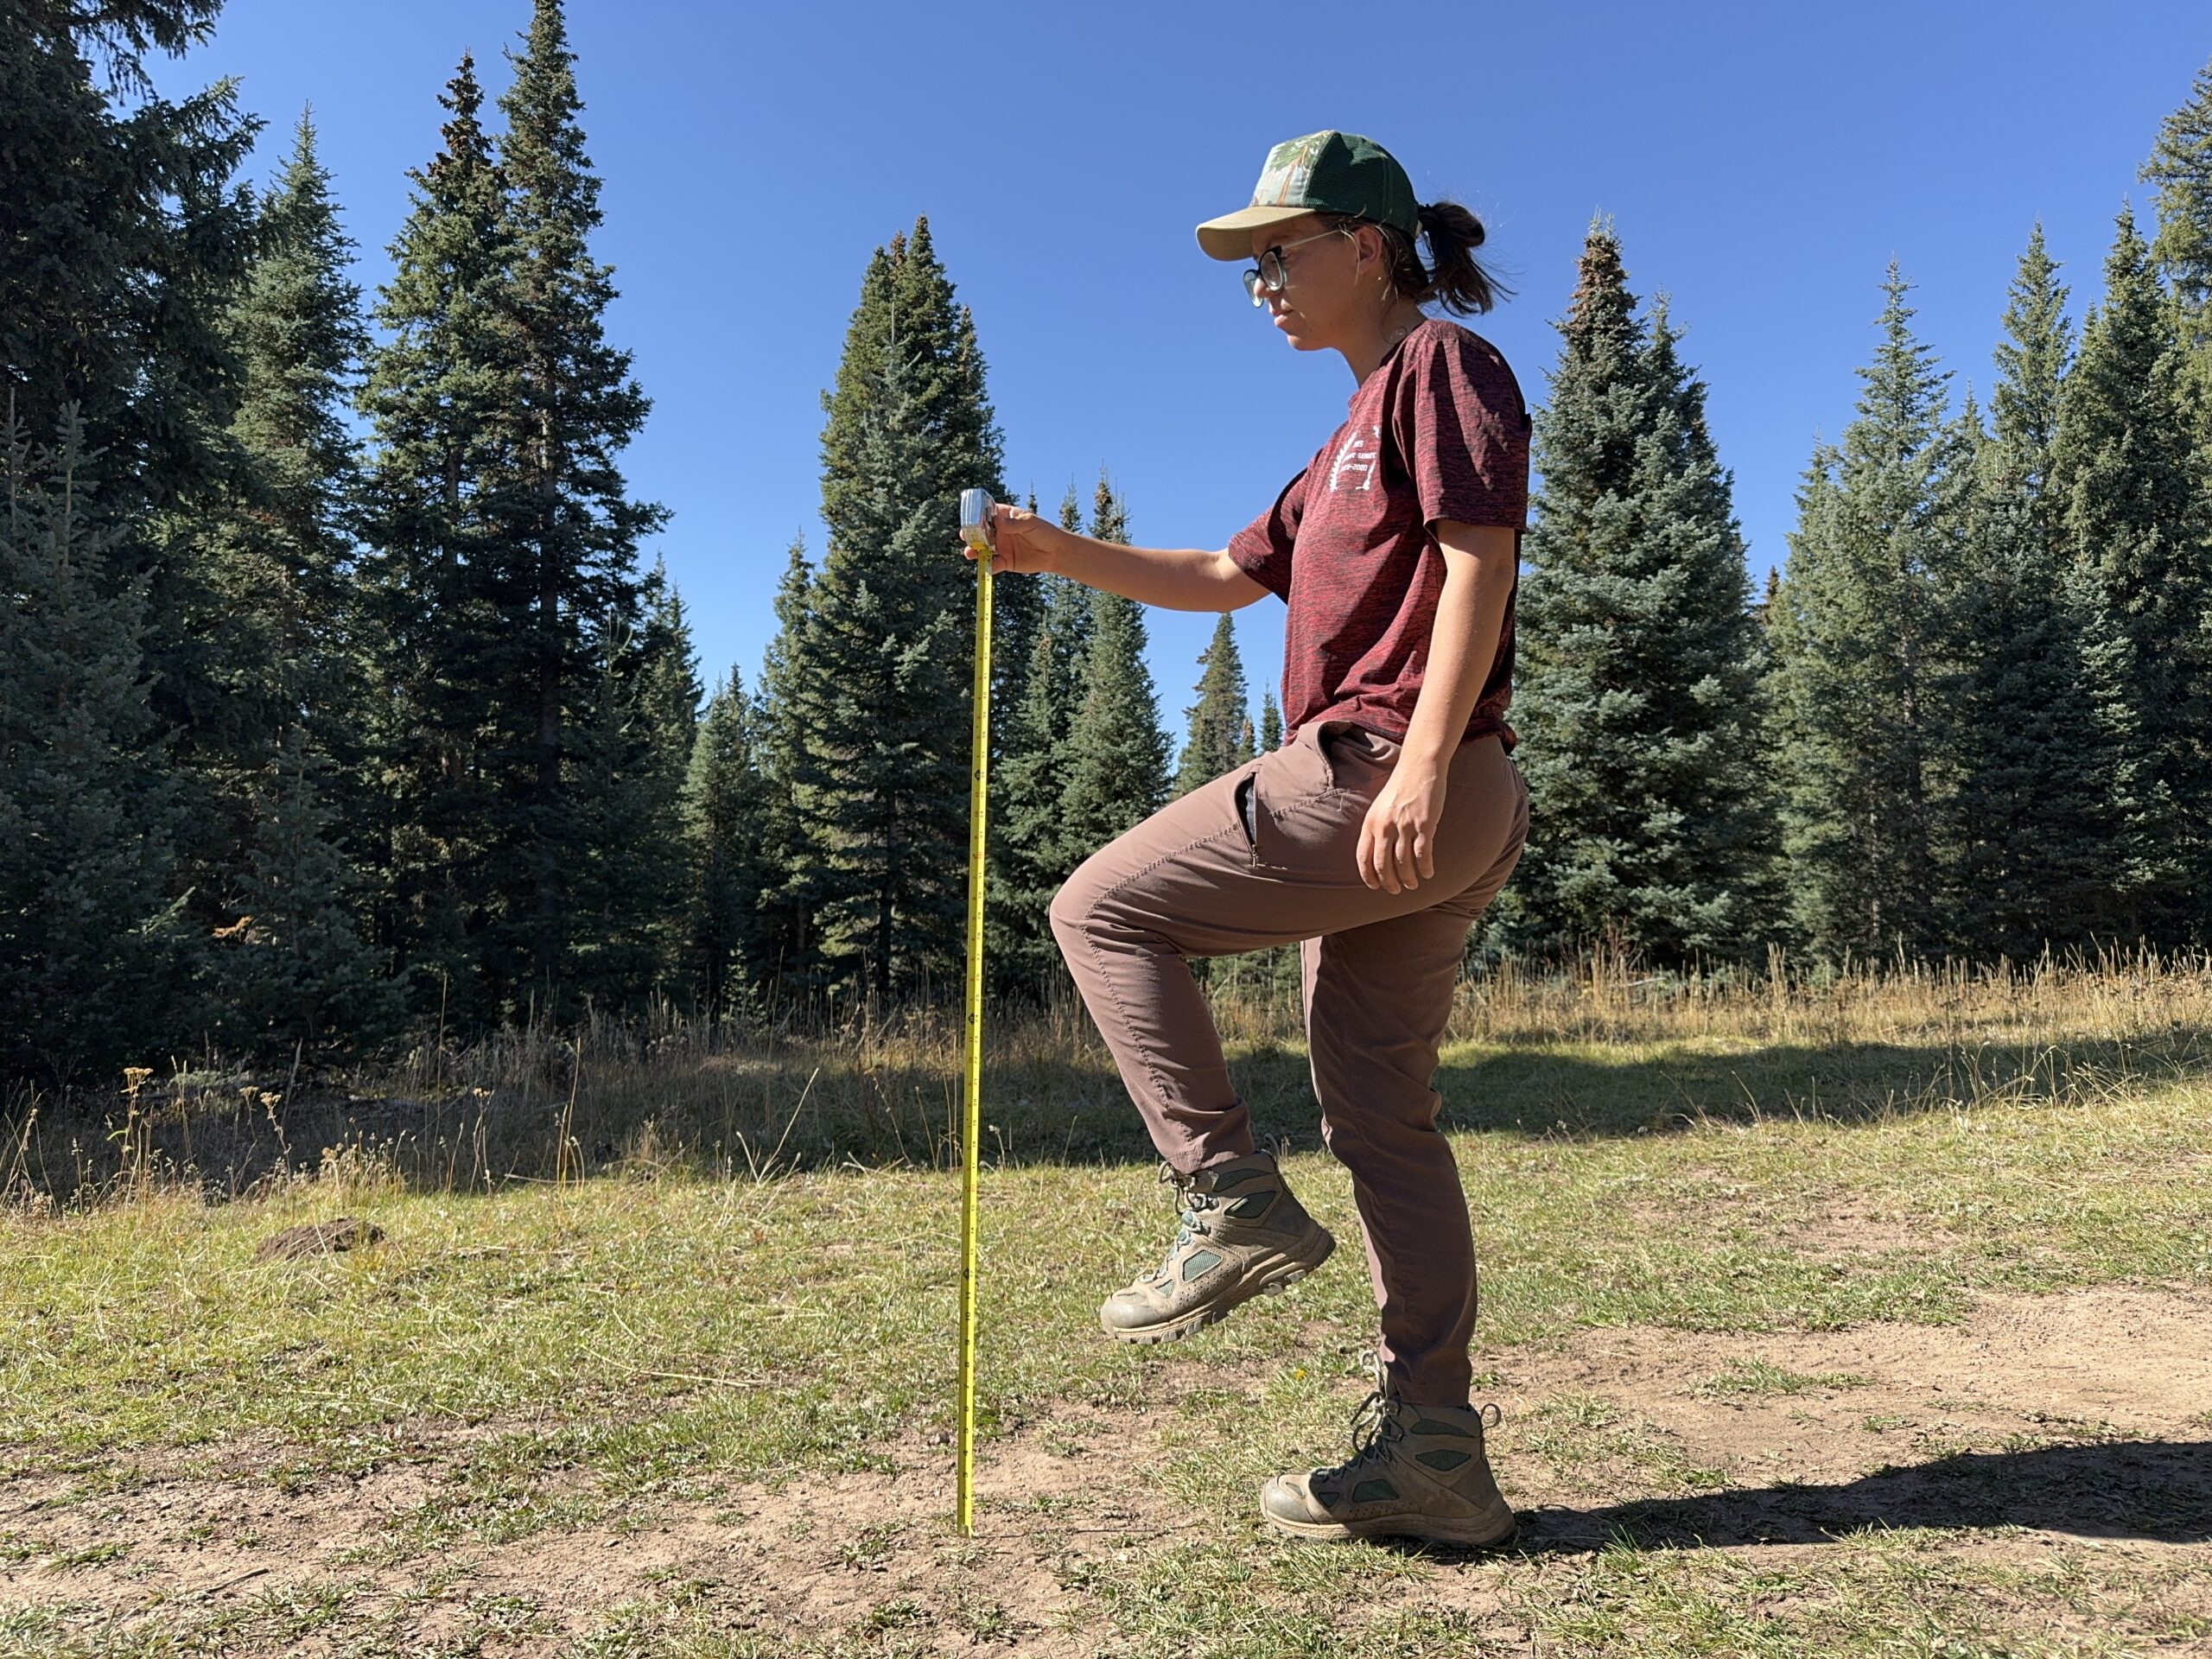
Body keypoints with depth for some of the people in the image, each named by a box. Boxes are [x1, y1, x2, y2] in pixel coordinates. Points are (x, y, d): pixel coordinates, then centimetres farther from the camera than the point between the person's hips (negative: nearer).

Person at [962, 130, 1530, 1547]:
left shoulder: (1444, 366, 1)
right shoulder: (1358, 431, 29)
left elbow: (1480, 563, -14)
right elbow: (1231, 577, 31)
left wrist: (1425, 763, -24)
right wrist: (1060, 553, 22)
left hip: (1381, 778, -10)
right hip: (1374, 805, 10)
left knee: (1108, 909, -4)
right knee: (1383, 1120, 7)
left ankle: (1233, 1203, -4)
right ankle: (1429, 1449, 13)